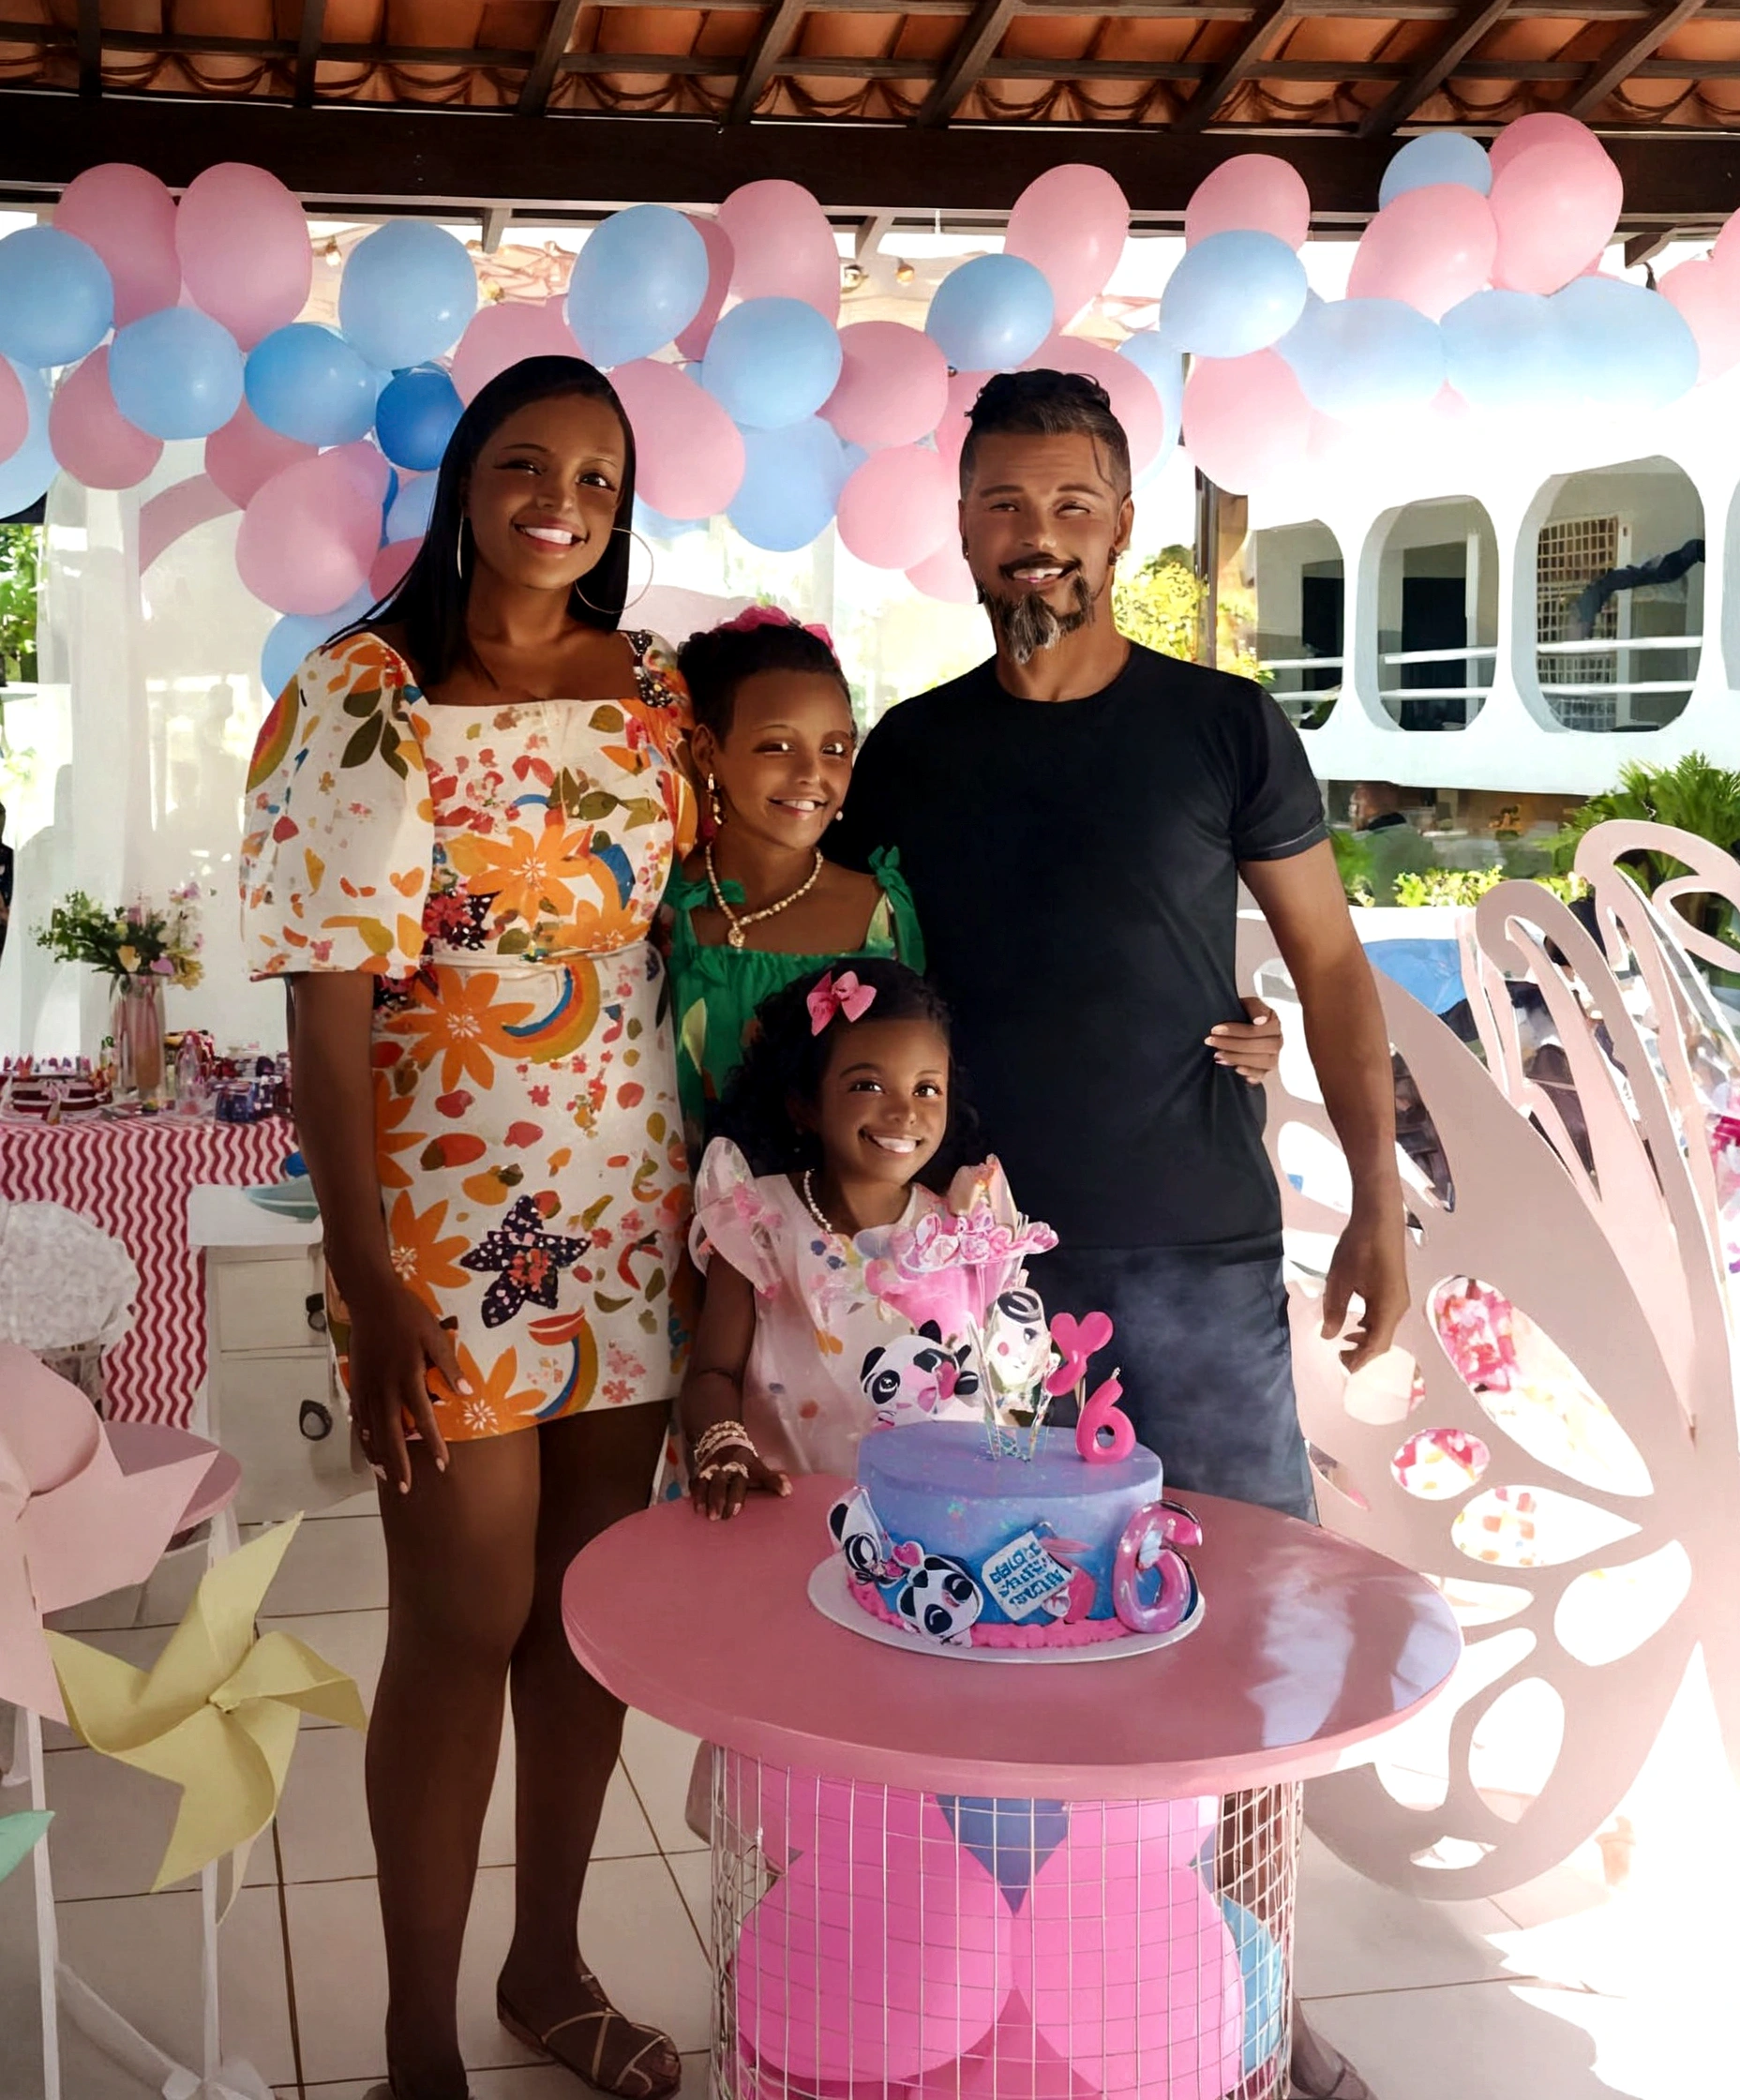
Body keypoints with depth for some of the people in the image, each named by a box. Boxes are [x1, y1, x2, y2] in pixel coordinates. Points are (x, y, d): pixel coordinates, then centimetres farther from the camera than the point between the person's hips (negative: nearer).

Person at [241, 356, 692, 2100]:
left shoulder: (658, 694, 7)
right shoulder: (366, 696, -8)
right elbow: (328, 1004, -12)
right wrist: (368, 1281, -17)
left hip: (636, 1208, 5)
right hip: (446, 1223, -5)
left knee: (593, 1605, 14)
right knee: (462, 1626, 3)